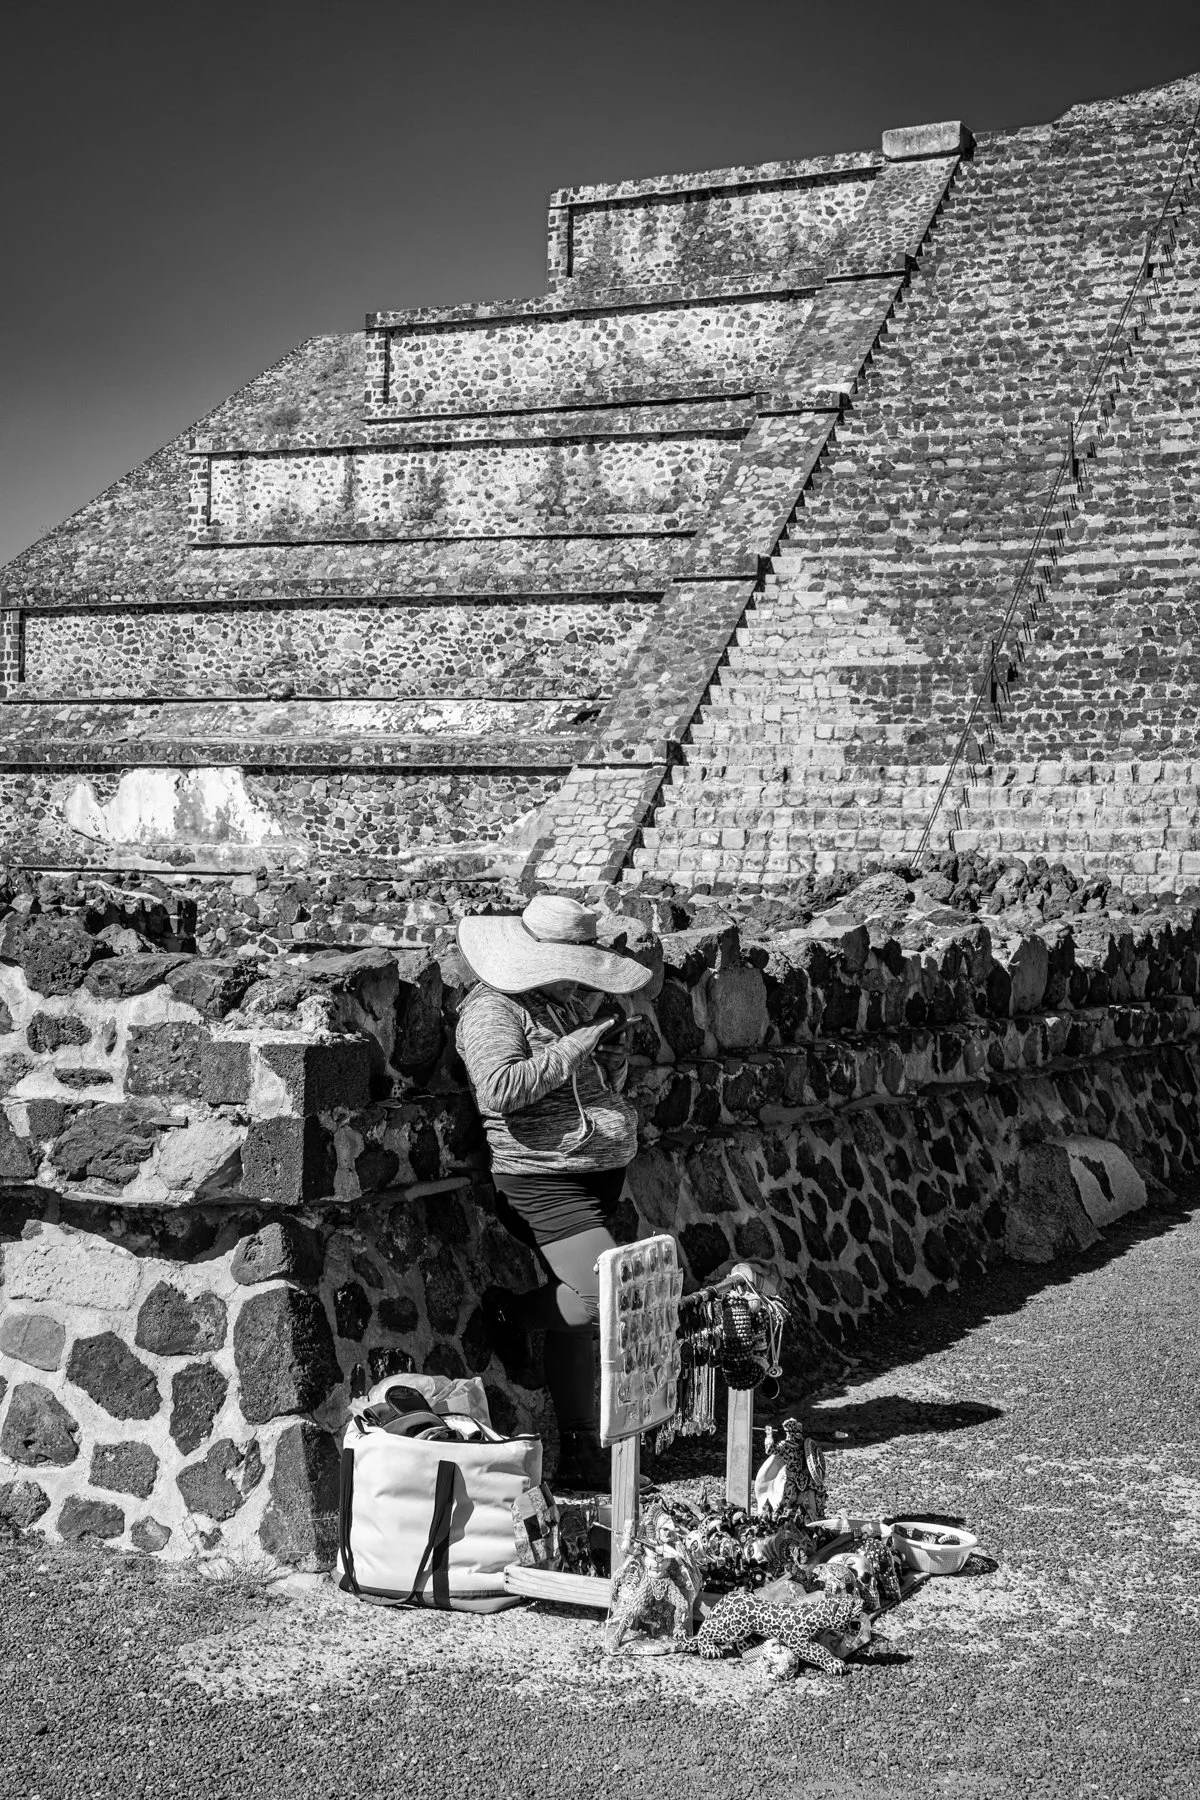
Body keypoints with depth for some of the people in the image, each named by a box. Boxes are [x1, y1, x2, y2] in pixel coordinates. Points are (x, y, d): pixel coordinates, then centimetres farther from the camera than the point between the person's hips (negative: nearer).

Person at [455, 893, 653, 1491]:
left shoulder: (570, 1002, 14)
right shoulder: (493, 1009, -12)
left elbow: (610, 1081, 27)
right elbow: (500, 1089, -27)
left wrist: (609, 1030, 7)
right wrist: (568, 1049, -20)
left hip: (603, 1172, 8)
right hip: (544, 1178, -8)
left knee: (575, 1315, 11)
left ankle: (581, 1454, 16)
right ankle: (508, 1310, 8)